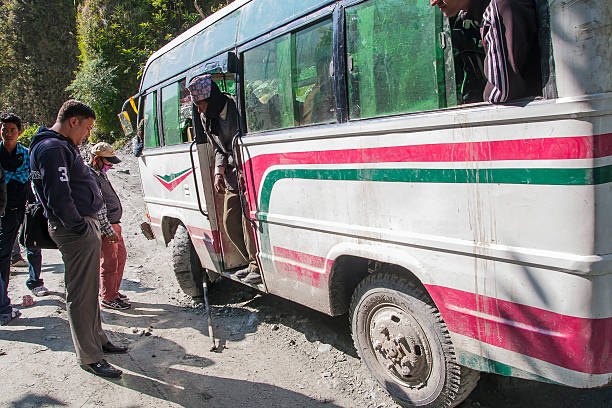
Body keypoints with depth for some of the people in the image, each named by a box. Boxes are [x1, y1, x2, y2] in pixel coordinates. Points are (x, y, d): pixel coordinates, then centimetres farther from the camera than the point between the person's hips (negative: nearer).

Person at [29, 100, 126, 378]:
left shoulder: (63, 146, 19)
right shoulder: (52, 148, -15)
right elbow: (58, 197, -23)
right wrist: (80, 227, -17)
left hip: (86, 225, 11)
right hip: (75, 230, -11)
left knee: (90, 290, 19)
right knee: (80, 295, -2)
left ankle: (97, 339, 33)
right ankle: (89, 357, 7)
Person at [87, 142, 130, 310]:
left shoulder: (100, 174, 16)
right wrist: (109, 231, -22)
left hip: (113, 225, 10)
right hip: (104, 228, -10)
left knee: (121, 255, 17)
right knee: (109, 262, -3)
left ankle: (114, 291, 30)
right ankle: (107, 298, 9)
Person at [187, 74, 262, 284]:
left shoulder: (239, 108, -15)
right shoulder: (207, 118, 8)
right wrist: (219, 171, 3)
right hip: (233, 176, 8)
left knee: (248, 219, -13)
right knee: (230, 221, 7)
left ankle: (258, 265, 0)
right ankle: (254, 264, 18)